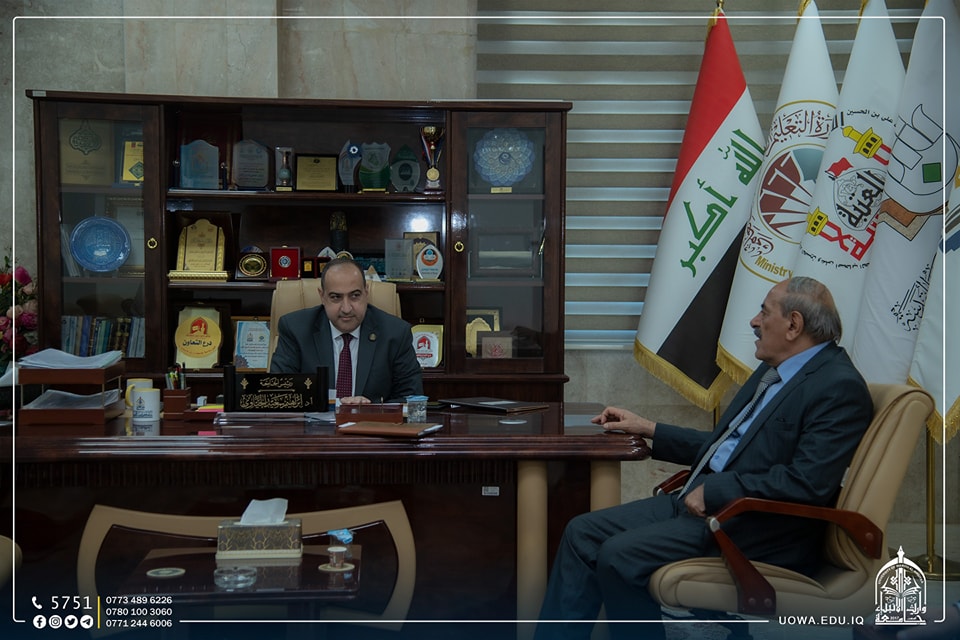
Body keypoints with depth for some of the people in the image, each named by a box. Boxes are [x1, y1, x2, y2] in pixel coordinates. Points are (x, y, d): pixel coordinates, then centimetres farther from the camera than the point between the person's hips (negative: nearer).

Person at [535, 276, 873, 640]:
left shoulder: (840, 386, -12)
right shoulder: (773, 370, 16)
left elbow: (809, 483, -22)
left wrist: (713, 490, -18)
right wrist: (648, 429, 20)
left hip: (759, 528, -9)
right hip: (703, 499, 9)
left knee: (619, 556, -23)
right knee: (584, 533, -2)